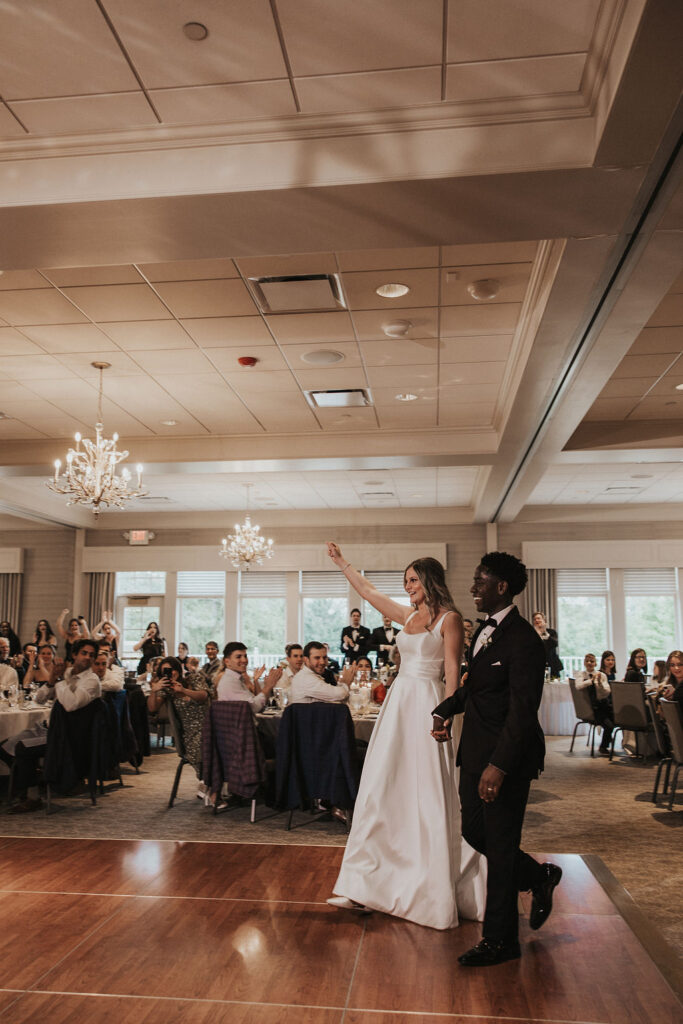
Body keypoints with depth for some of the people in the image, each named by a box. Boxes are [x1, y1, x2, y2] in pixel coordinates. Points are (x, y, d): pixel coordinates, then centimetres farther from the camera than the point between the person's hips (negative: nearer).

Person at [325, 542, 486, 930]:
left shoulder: (449, 618, -5)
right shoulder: (408, 615, 15)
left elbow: (453, 671, -10)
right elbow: (367, 590, 25)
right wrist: (341, 561, 29)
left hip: (426, 704, -7)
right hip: (398, 703, 7)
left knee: (427, 794, -3)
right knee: (382, 789, 6)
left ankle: (436, 892, 11)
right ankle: (366, 886, 13)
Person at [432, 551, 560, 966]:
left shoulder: (523, 640, -19)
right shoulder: (485, 631, 10)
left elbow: (523, 711, -23)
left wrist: (499, 765, -27)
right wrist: (445, 711, 7)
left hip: (507, 759, -9)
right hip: (476, 754, 9)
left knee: (500, 847, 4)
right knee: (475, 833, 17)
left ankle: (500, 941, 21)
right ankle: (540, 877, 40)